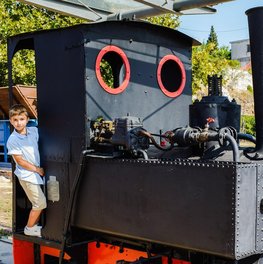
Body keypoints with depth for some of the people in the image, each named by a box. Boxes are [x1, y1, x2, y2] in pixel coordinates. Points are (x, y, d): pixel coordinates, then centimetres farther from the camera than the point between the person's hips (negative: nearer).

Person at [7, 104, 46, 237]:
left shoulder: (34, 131, -2)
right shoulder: (12, 140, -17)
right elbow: (20, 161, -14)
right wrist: (38, 169, -10)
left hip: (37, 172, 6)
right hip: (27, 175, -6)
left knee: (39, 202, 14)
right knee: (40, 203, -4)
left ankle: (34, 225, 31)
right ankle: (29, 228, 14)